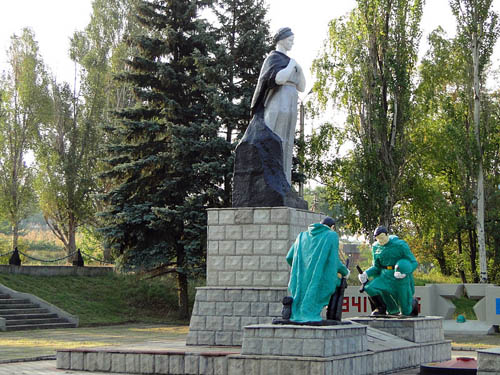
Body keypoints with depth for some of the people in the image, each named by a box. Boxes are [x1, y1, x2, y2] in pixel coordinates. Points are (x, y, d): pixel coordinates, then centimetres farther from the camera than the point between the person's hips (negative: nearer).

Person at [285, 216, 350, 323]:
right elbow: (334, 260, 1)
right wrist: (345, 271, 21)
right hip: (318, 277, -5)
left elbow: (289, 257, 17)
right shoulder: (332, 235, 8)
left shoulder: (302, 236, 21)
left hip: (300, 278, 5)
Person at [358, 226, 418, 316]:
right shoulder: (376, 247, 0)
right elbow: (376, 267, 8)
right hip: (385, 276, 4)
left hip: (401, 278, -4)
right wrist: (366, 274, -11)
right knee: (370, 288, -25)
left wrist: (405, 272, -30)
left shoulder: (400, 245, -15)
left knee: (406, 312, 4)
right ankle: (381, 308, -1)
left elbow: (413, 262, -10)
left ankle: (412, 303, 40)